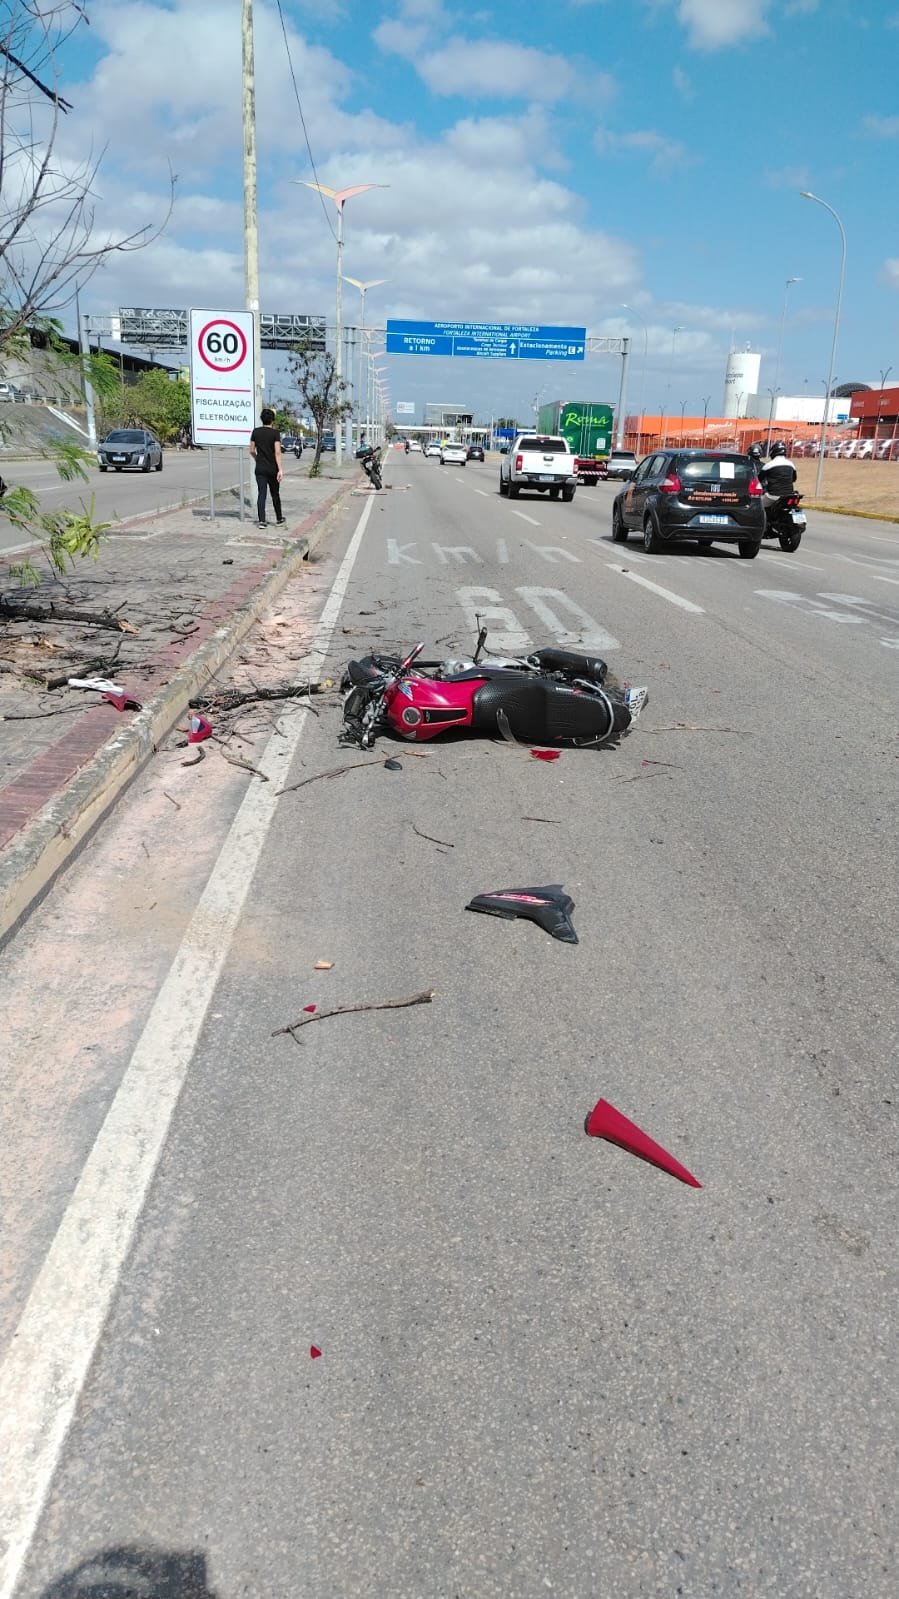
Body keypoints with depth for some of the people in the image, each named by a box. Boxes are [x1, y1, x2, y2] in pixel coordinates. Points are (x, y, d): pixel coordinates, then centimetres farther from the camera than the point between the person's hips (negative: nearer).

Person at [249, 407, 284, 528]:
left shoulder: (256, 432, 2)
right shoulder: (275, 433, -7)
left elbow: (252, 450, 6)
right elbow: (277, 452, -15)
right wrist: (280, 469, -17)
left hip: (260, 468, 2)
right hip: (272, 469, -2)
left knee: (261, 494, 0)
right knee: (275, 494, 12)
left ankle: (261, 520, -11)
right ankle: (279, 519, 23)